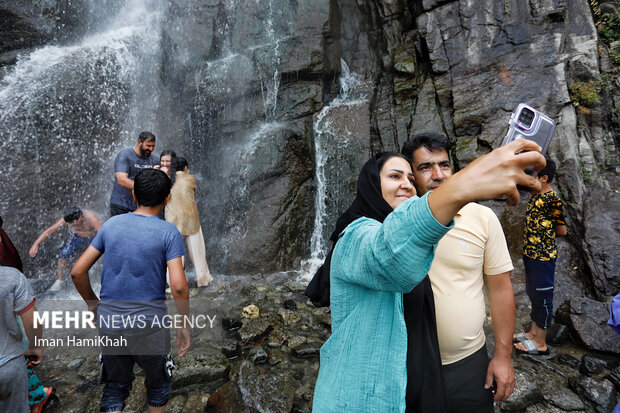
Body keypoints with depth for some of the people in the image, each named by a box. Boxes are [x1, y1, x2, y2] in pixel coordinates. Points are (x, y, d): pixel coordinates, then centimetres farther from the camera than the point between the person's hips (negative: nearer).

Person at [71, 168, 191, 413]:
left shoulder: (111, 225, 0)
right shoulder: (168, 232, -11)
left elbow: (77, 272, 1)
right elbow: (178, 286, -20)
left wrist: (93, 304, 16)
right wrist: (185, 325, -8)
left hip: (109, 322, 3)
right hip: (149, 324, -3)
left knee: (115, 386, 21)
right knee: (159, 383, 21)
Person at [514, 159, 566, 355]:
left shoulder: (552, 199, -17)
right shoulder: (535, 196, 9)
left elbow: (562, 230, -11)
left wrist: (545, 233, 1)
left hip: (543, 256, -9)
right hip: (530, 254, 9)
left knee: (542, 296, 2)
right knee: (533, 293, 19)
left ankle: (541, 343, 14)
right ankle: (534, 332, 34)